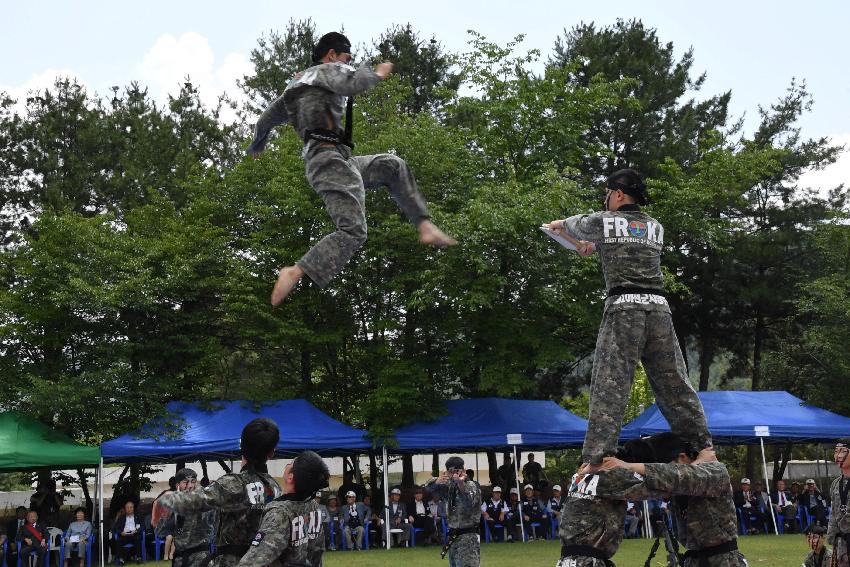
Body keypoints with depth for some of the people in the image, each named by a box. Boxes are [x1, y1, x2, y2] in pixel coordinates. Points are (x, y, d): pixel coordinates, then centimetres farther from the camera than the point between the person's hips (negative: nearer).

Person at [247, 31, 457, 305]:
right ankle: (295, 273, -29)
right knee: (353, 232, -20)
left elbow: (266, 119, 36)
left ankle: (424, 226, 12)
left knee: (392, 166, 22)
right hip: (331, 158, -10)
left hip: (321, 161, 10)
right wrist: (376, 74, -1)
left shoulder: (296, 84, 28)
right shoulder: (329, 70, 3)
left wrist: (257, 143, 56)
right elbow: (353, 83, -21)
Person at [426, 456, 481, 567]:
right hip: (453, 537, 8)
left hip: (467, 537, -8)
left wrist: (461, 484, -46)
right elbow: (431, 486, 5)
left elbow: (469, 503, -29)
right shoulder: (450, 486, 12)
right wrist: (437, 481, -20)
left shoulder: (471, 486, -9)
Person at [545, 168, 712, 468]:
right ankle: (703, 445, 11)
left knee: (609, 385, -8)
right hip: (658, 308, 4)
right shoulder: (655, 227, 19)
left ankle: (596, 458, -16)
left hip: (623, 306, -4)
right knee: (673, 381, 10)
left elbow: (574, 225, 26)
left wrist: (558, 225, 49)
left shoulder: (604, 221, 6)